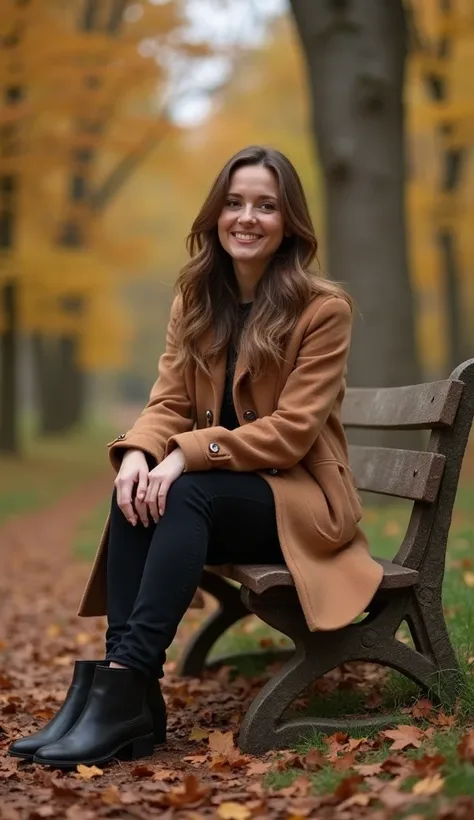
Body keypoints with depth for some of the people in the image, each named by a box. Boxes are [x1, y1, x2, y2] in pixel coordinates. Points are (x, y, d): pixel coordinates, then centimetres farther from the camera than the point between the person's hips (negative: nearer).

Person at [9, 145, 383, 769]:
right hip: (215, 489, 5)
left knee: (185, 494, -33)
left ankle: (123, 685, -39)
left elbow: (291, 431, -16)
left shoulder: (323, 308, -10)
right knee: (138, 496, -26)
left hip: (300, 496, -5)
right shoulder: (195, 301, 8)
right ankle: (129, 697, -33)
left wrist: (189, 454, -28)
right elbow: (169, 403, 2)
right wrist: (139, 452, -22)